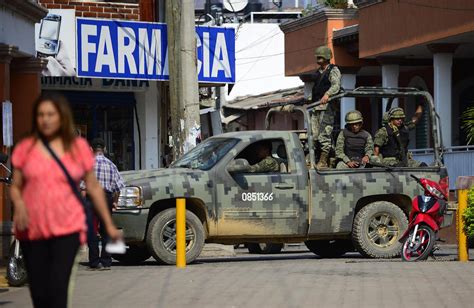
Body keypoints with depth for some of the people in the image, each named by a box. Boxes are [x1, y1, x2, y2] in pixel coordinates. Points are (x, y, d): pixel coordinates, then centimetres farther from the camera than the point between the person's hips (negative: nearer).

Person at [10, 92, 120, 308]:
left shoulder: (78, 147, 4)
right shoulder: (25, 148, 3)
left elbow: (93, 187, 9)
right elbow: (15, 186, 9)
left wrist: (109, 224, 9)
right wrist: (18, 205, -14)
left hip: (67, 228, -1)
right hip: (32, 230, 1)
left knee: (57, 288, -15)